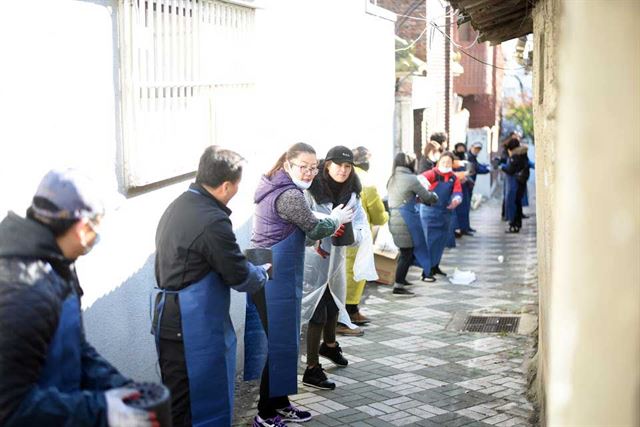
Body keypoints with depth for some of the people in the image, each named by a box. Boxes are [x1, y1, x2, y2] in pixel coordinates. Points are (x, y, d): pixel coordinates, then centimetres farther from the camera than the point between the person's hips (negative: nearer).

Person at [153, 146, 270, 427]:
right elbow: (240, 276, -13)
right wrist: (263, 272, 8)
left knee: (175, 403, 17)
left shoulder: (178, 206, 8)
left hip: (171, 320, 9)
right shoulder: (212, 221, -22)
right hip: (194, 328, -9)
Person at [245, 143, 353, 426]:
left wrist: (328, 224, 19)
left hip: (268, 273, 10)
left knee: (279, 340, 16)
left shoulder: (274, 187, 14)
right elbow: (315, 229, -7)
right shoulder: (289, 196, -18)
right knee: (277, 342, -3)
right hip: (277, 278, -10)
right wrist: (337, 219, 10)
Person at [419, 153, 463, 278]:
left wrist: (455, 200, -25)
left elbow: (458, 193, -2)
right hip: (429, 212, -6)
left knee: (441, 240, 16)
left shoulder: (454, 178, 6)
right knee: (429, 240, -8)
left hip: (445, 214, 6)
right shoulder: (434, 173, -10)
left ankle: (435, 266, 31)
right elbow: (421, 177, -28)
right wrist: (424, 181, -52)